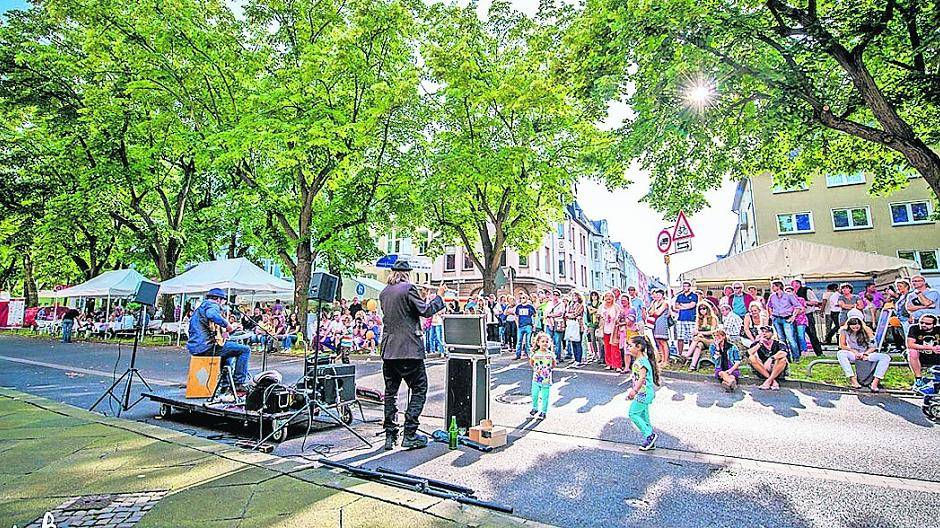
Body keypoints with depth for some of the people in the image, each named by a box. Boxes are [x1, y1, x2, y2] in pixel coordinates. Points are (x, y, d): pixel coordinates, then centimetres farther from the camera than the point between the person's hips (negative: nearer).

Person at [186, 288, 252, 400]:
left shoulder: (200, 307, 26)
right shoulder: (212, 306, -6)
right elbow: (213, 315, -33)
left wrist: (224, 329, 30)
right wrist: (229, 327, -21)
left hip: (194, 347, 11)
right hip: (205, 345, -11)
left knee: (228, 353, 34)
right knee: (245, 350, -9)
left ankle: (225, 386, 32)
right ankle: (239, 384, -9)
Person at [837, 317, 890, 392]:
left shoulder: (867, 330, -7)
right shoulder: (844, 331, -9)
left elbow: (873, 346, -4)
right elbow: (842, 345, -5)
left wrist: (866, 354, -18)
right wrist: (853, 351, -19)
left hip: (866, 354, 2)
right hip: (853, 354, -2)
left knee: (886, 358, -24)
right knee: (840, 353, -34)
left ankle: (875, 383, -32)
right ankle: (853, 379, -37)